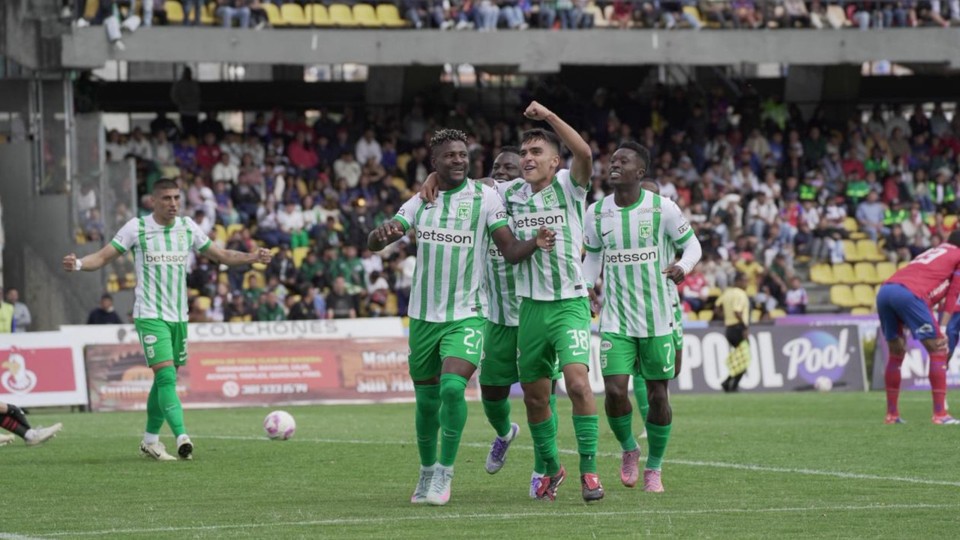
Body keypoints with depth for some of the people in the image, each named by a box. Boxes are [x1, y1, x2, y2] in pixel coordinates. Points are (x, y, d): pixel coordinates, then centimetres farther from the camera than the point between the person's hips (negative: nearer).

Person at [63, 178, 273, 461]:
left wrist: (251, 257, 0)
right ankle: (182, 438, -27)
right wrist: (78, 264, -23)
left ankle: (150, 439, 24)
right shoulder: (136, 228, -5)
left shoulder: (188, 227, 7)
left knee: (166, 379, 11)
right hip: (150, 316, -5)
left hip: (179, 317, 5)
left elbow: (221, 255, 16)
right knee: (166, 376, -18)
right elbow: (103, 257, -4)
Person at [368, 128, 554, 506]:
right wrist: (383, 233, -23)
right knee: (427, 401, 11)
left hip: (466, 315, -3)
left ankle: (445, 473, -11)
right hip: (423, 316, 3)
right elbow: (373, 244, 1)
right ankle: (427, 473, 31)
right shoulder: (420, 202, 5)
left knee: (453, 388, -23)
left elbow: (510, 251, -5)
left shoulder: (485, 197, -4)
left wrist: (535, 243, -27)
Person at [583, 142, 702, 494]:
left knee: (657, 395, 2)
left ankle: (654, 468, 19)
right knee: (615, 390, -12)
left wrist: (683, 267, -19)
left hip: (659, 317, -2)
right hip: (616, 318, 2)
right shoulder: (596, 212, 3)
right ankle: (628, 448, 17)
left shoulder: (663, 208, -8)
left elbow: (692, 244, 2)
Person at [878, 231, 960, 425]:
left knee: (896, 352, 20)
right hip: (909, 293, -7)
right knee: (937, 351, 2)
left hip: (884, 291, 7)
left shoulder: (931, 252, 36)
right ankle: (940, 414, -3)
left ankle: (891, 414, 21)